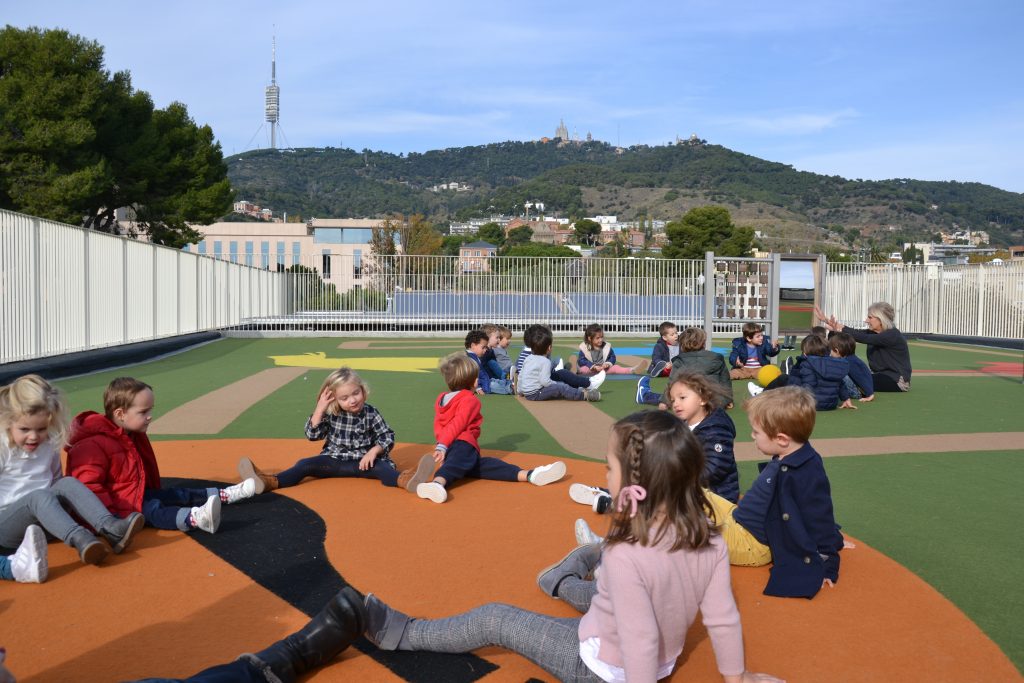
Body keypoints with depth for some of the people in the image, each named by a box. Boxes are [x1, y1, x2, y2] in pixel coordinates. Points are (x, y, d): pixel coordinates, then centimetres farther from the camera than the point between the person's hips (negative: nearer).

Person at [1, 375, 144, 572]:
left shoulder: (50, 445, 4)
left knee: (68, 483, -22)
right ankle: (79, 539, -56)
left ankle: (110, 527, -41)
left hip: (41, 518, 4)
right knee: (39, 496, -33)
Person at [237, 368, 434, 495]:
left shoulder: (371, 414, -6)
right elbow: (312, 435, -5)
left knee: (380, 467, -33)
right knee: (305, 464, -17)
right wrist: (319, 409, -15)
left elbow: (387, 437, -5)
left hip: (362, 461, -3)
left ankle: (405, 480, -63)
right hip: (333, 460, 3)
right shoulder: (330, 414, 0)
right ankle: (270, 481, -37)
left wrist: (373, 452, -24)